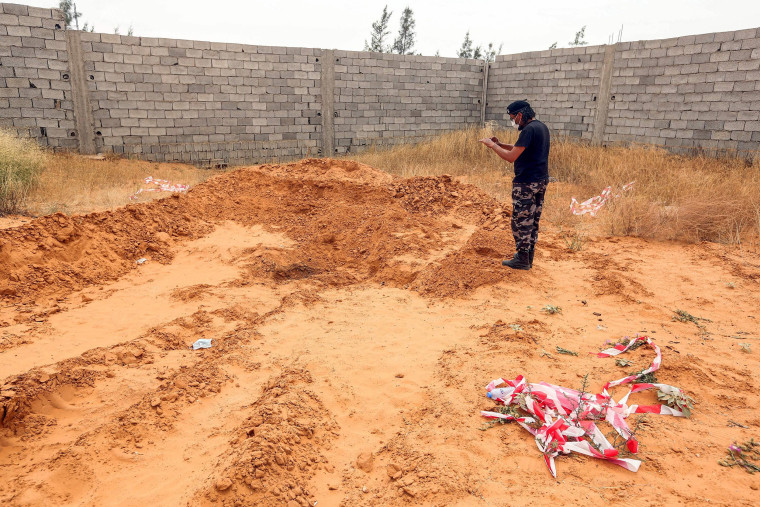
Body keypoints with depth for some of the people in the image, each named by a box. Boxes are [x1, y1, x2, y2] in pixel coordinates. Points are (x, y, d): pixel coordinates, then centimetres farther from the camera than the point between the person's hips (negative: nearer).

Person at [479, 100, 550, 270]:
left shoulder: (529, 130, -18)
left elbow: (511, 157, -20)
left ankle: (522, 259, 6)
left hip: (526, 183, -10)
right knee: (533, 220, 14)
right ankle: (528, 256, 24)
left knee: (521, 220, -1)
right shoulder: (542, 127, 13)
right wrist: (500, 144, 14)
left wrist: (492, 145, -9)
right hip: (541, 181, 10)